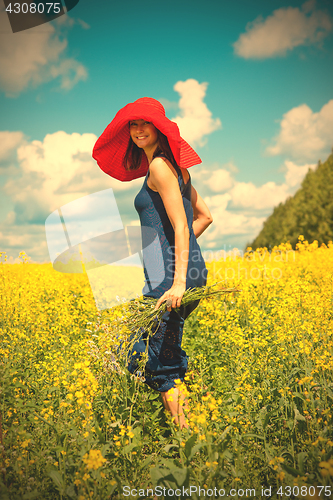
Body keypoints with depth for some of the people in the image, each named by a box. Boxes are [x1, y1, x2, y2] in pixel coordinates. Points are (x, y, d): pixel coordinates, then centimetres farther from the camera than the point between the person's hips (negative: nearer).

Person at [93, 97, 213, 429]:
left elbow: (181, 226, -18)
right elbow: (205, 216, 21)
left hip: (170, 275, -10)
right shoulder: (175, 165, 18)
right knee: (168, 357, 15)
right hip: (192, 269, 10)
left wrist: (179, 281, -24)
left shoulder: (159, 165, -10)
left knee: (162, 364, -4)